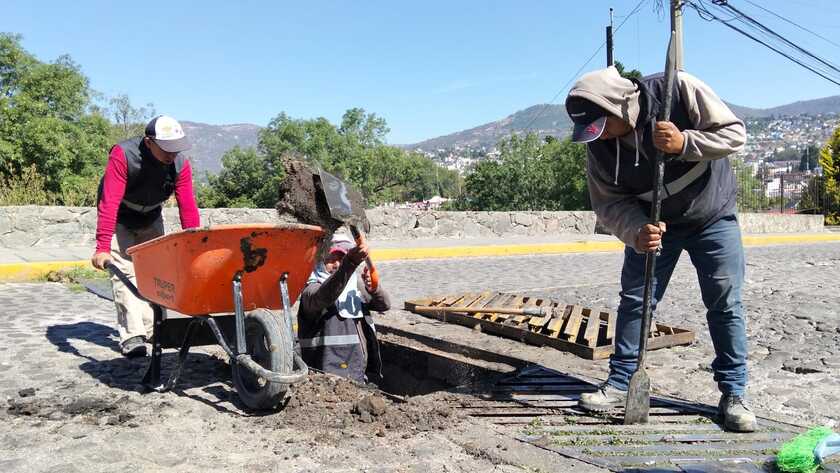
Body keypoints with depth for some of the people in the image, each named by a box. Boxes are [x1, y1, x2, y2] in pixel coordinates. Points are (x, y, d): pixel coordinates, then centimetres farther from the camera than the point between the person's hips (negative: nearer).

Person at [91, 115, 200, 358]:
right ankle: (132, 336, -16)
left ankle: (150, 329, 19)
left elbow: (188, 208, -24)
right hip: (118, 220, -4)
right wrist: (102, 248, -48)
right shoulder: (123, 155, -35)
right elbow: (109, 203, -41)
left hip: (151, 220, 4)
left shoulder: (180, 163, -24)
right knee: (125, 272, -15)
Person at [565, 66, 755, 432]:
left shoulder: (679, 90, -27)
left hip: (712, 215, -2)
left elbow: (734, 132, -21)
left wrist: (685, 143, -38)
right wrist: (635, 232, -34)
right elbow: (609, 202, -15)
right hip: (653, 224, 2)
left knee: (726, 305, 0)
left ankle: (733, 394, 13)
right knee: (634, 301, 1)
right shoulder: (599, 144, -19)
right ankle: (620, 382, 14)